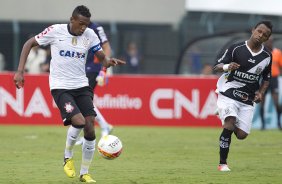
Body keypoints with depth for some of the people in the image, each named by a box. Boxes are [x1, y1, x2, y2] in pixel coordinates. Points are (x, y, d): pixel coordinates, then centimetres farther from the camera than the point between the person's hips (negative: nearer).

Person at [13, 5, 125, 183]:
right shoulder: (55, 31, -9)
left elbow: (102, 58, 4)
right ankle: (68, 158, 2)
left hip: (82, 86, 4)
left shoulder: (90, 35, -1)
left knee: (90, 128, -5)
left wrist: (109, 61, -21)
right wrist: (20, 71, -6)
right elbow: (29, 44, 1)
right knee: (79, 121, -24)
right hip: (60, 87, -4)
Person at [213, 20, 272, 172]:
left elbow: (266, 78, 16)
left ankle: (227, 119, 33)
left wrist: (261, 93, -2)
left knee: (241, 135, -2)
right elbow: (216, 67, -6)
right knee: (229, 126, -24)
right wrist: (226, 67, -28)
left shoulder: (267, 56, 2)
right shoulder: (236, 49, -9)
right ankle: (222, 164, -13)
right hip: (228, 94, -4)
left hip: (247, 101, 4)